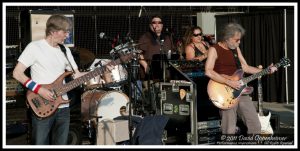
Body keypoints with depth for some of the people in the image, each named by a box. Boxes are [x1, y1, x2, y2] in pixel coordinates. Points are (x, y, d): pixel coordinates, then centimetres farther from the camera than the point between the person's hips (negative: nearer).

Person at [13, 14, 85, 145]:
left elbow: (76, 75, 13)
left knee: (61, 144, 10)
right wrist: (39, 89, -18)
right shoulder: (35, 47, -8)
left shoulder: (65, 50, 12)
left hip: (63, 107, 6)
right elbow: (17, 73, -10)